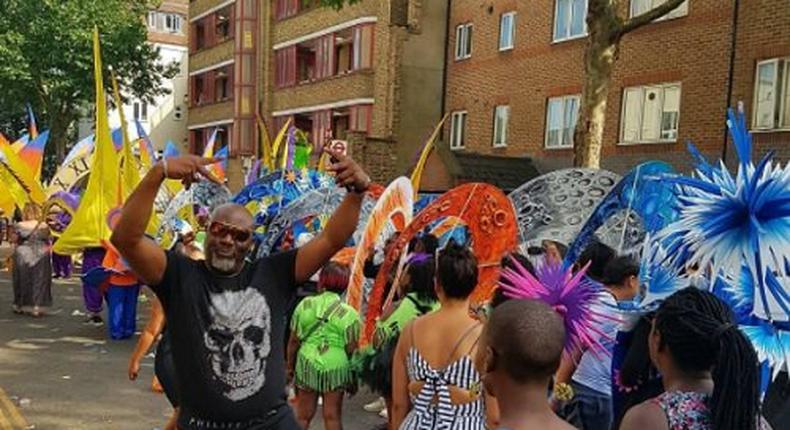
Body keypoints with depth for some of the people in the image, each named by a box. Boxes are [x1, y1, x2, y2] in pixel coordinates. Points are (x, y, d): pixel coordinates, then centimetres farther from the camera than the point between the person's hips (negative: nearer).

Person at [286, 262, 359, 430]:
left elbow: (294, 341, -1)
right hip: (335, 366, -1)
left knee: (303, 416, 13)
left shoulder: (305, 305, -5)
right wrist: (353, 373, 7)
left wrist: (290, 365, 13)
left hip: (307, 364, 2)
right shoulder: (348, 313, -9)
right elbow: (351, 349, -8)